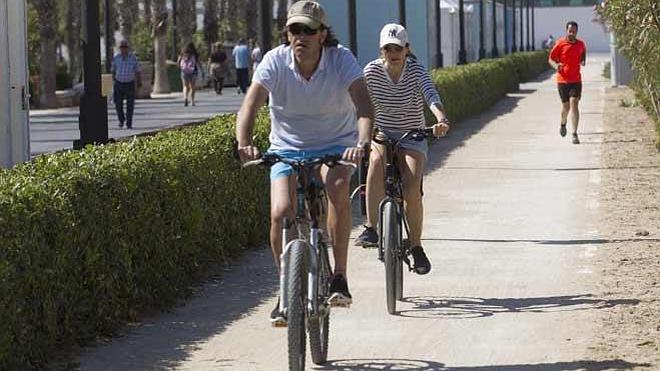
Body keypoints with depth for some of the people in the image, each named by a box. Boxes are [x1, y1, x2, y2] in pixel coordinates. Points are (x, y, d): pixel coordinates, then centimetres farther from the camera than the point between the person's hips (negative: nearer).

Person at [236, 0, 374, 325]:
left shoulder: (342, 60, -17)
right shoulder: (275, 61, -15)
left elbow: (363, 105, -30)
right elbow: (250, 105, -26)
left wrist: (362, 144, -49)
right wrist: (244, 143, -45)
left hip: (335, 145, -1)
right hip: (287, 148, 1)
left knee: (338, 185, -34)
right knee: (281, 213, -19)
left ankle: (340, 277, -23)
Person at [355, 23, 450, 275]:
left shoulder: (415, 70, -11)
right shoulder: (372, 71, -6)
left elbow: (431, 95, -28)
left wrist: (441, 119, -48)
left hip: (412, 138, -1)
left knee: (412, 185, -23)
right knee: (377, 161, -35)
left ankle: (416, 247, -4)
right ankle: (370, 228, -34)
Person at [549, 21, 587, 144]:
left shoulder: (581, 44, 3)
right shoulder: (560, 44, -5)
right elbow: (551, 59, 0)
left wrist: (583, 60, 3)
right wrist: (555, 65, -22)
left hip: (576, 80, 1)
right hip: (562, 80, -1)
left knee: (574, 104, -13)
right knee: (566, 106, 9)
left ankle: (574, 134, -16)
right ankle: (563, 124, 43)